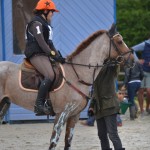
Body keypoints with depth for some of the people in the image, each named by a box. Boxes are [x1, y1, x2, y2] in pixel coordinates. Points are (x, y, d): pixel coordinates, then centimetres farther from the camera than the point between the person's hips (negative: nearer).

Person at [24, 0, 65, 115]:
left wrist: (59, 56, 10)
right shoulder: (36, 23, -8)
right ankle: (39, 105, -32)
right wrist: (54, 55, -22)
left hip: (45, 54, 11)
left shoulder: (45, 25, 23)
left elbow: (49, 43, 22)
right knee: (50, 75, -29)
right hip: (36, 54, -11)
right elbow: (41, 42, -18)